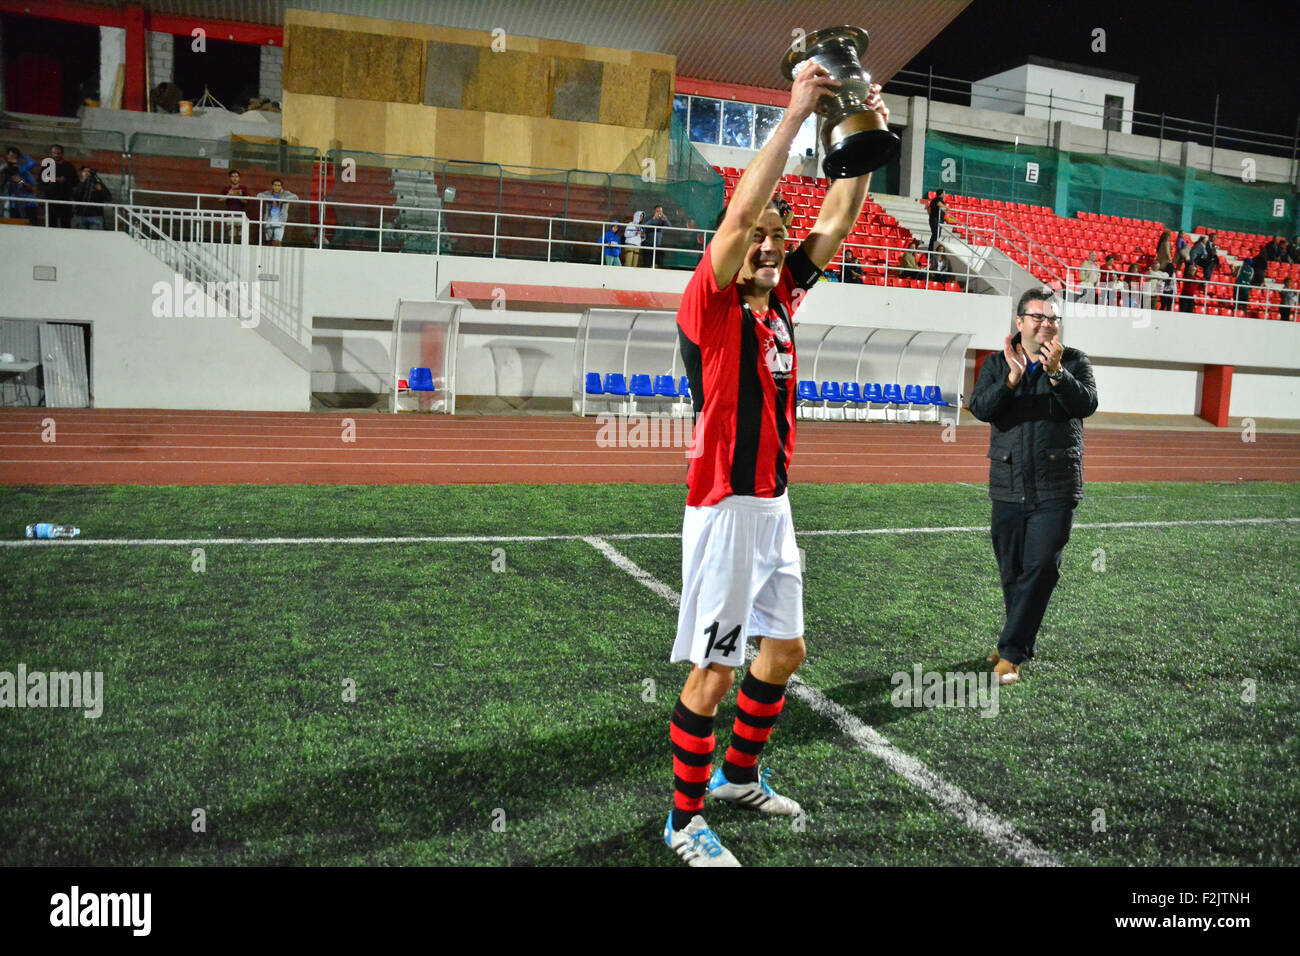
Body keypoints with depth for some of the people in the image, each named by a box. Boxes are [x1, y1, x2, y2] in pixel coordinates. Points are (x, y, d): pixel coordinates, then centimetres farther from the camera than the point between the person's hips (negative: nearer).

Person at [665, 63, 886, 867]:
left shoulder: (782, 296, 9)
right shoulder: (710, 302, -11)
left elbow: (839, 220, 12)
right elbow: (742, 210, -24)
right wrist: (796, 114, -21)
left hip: (775, 503, 8)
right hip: (726, 507, -8)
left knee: (784, 650, 17)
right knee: (716, 668, -3)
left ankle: (738, 776, 37)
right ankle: (685, 820, 15)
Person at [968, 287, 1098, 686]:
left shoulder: (1074, 361, 5)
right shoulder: (996, 363, 7)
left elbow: (1087, 404, -12)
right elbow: (980, 408, -9)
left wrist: (1056, 373, -24)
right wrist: (1012, 379, -23)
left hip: (1056, 488, -2)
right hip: (1009, 487, 2)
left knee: (1040, 569, -9)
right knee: (1012, 572, 10)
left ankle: (1010, 652, -3)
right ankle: (1022, 645, 28)